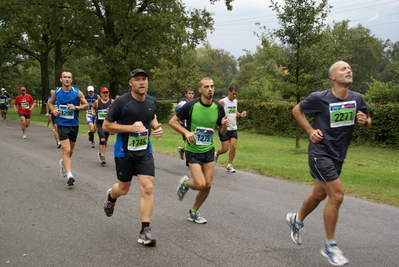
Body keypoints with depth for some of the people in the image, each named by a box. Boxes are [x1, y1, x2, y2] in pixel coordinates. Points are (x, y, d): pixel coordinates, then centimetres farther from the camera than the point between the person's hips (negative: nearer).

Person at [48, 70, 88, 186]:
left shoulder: (77, 93, -5)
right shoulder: (55, 92, -1)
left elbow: (86, 105, 2)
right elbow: (50, 103, 17)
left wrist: (76, 107, -16)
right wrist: (53, 110, -4)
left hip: (74, 125, 2)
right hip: (62, 124, -2)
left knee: (70, 150, 17)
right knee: (66, 150, -14)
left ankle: (63, 162, 48)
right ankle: (69, 175, -14)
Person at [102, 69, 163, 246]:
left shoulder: (152, 102, 1)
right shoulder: (121, 102, -15)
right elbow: (106, 125, -12)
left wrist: (157, 127, -1)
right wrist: (131, 127, -23)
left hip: (145, 152, 3)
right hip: (124, 152, -3)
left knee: (147, 188, -9)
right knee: (123, 189, 13)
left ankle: (145, 231, -1)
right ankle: (111, 197, 53)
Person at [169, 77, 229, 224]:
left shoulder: (218, 107, -4)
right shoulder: (191, 106, -15)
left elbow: (222, 131, 6)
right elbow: (172, 121, -6)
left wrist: (224, 125, -18)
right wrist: (186, 132, -21)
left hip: (209, 151, 4)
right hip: (193, 151, -4)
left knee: (208, 185, 5)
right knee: (201, 184, -13)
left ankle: (193, 212, 28)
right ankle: (185, 183, 23)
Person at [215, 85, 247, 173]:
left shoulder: (236, 102, 10)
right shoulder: (222, 102, -11)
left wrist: (240, 115, 1)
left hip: (233, 129, 5)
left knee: (233, 147, -4)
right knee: (225, 149, -2)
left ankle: (229, 166, 7)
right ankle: (216, 154, 30)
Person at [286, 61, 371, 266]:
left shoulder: (357, 99, 0)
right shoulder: (320, 98, -14)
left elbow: (367, 122, 13)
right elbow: (297, 110, 1)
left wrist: (364, 121, -11)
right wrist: (310, 130, -8)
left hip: (338, 156, 6)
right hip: (320, 153, -6)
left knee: (319, 194, 19)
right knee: (337, 195, -13)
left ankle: (297, 220, 46)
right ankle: (330, 246, 4)